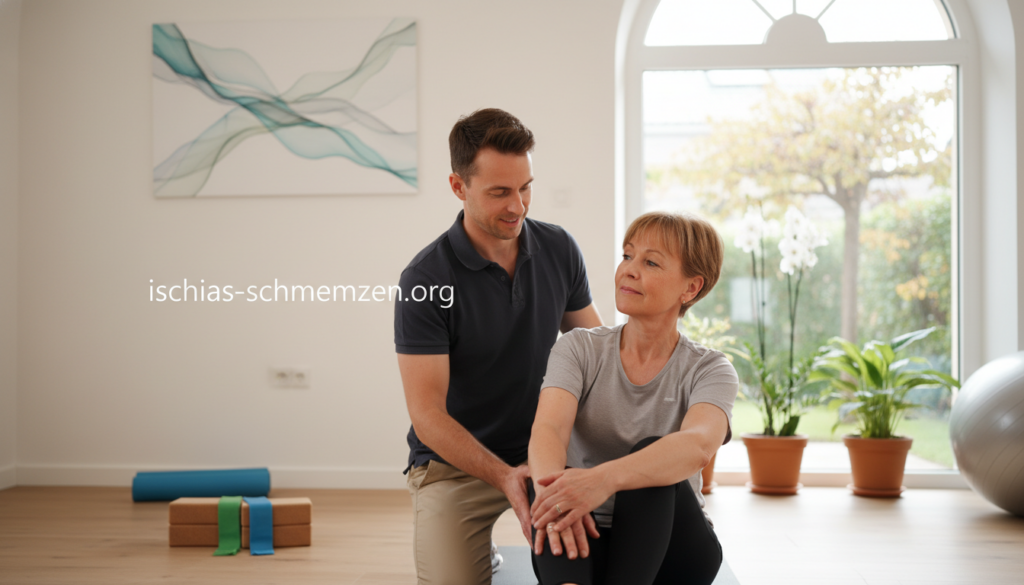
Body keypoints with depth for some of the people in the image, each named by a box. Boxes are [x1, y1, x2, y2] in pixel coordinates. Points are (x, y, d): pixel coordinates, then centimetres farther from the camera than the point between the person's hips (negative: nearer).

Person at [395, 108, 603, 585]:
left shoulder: (559, 250, -2)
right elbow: (427, 414, -18)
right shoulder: (425, 280, -17)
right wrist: (504, 478, -32)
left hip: (546, 450, 4)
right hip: (453, 462, -3)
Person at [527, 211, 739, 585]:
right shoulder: (579, 349, 3)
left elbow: (698, 445, -27)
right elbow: (548, 428, -18)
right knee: (551, 477, -31)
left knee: (650, 452, -29)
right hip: (587, 542, 1)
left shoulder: (709, 370, -3)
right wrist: (550, 486, -43)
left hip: (669, 548, -1)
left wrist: (604, 478, -48)